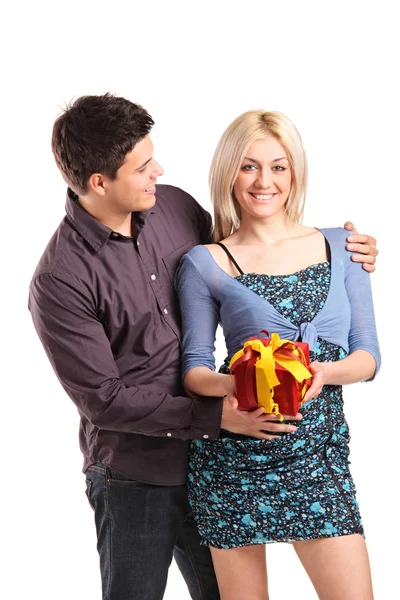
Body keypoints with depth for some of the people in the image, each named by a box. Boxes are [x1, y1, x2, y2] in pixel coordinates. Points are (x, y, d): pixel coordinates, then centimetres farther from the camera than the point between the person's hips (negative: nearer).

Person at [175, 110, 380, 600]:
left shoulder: (340, 247, 7)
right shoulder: (206, 265, 0)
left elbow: (368, 354, 5)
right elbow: (193, 367, 0)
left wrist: (324, 372, -16)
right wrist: (231, 385, -22)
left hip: (319, 453, 2)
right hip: (233, 455, -2)